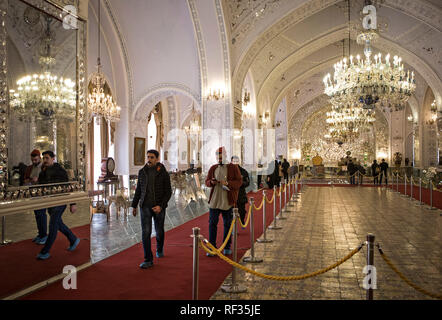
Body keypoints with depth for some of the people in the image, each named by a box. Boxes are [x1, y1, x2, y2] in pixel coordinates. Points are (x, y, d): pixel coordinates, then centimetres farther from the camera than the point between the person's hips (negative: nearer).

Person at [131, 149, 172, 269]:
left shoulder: (163, 173, -7)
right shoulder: (142, 172, 2)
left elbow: (168, 192, -7)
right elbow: (138, 190, 11)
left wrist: (161, 206, -19)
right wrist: (134, 205, 12)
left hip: (159, 207, -1)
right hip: (145, 206, 1)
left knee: (159, 231, 15)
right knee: (146, 232, -7)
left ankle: (159, 249, 44)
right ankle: (148, 260, -1)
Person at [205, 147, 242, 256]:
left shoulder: (233, 168, 0)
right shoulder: (213, 168, 10)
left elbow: (239, 182, -5)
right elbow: (207, 181, 13)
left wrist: (227, 183, -20)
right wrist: (211, 182, -10)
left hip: (228, 201, -2)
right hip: (214, 201, 2)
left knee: (228, 224, 8)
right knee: (212, 223, -1)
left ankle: (227, 247, 21)